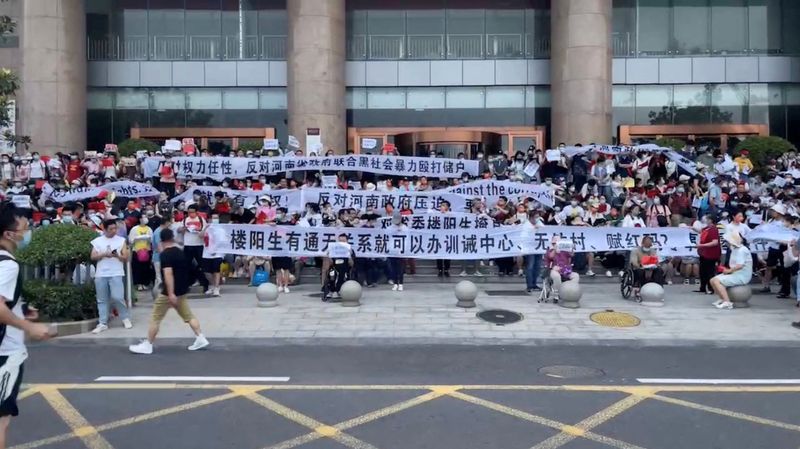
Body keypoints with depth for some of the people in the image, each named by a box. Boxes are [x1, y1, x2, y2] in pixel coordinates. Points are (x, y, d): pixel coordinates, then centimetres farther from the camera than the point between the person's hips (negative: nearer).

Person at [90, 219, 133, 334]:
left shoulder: (121, 240, 5)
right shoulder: (97, 241, 8)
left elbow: (126, 258, 3)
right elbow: (93, 257, 3)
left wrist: (117, 255, -16)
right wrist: (104, 254, -13)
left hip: (116, 274, -2)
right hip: (101, 274, 2)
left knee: (117, 297, -10)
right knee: (102, 300, 5)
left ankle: (126, 318, 9)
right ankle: (102, 323, 10)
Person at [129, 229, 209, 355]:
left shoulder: (165, 254, -15)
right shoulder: (180, 252, 9)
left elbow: (168, 274, -24)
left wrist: (171, 293, -27)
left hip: (171, 292, -8)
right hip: (182, 290, 8)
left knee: (155, 318, 1)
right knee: (188, 316, 12)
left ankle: (147, 345, 6)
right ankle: (201, 339, 6)